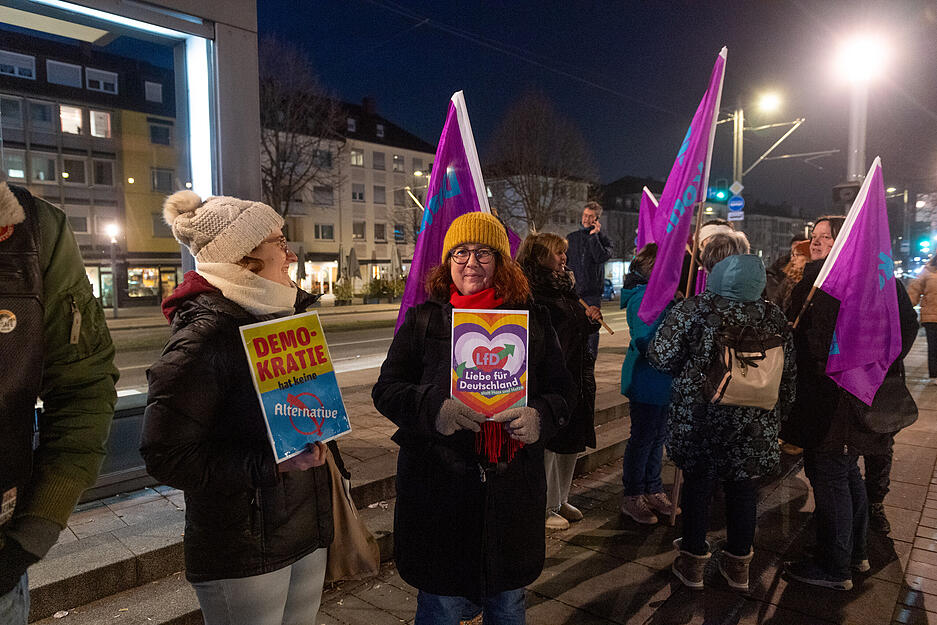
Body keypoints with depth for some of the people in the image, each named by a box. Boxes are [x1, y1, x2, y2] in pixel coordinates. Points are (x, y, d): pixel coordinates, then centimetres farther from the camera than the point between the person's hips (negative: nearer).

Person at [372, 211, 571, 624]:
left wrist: (539, 417, -15)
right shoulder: (423, 320, 0)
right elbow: (387, 389, -1)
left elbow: (559, 392, 8)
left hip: (513, 488, 2)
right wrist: (432, 409, -21)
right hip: (438, 487, -2)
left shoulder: (532, 321, 4)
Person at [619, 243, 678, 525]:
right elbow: (645, 341, -26)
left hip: (660, 381, 10)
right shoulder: (642, 297, -20)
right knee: (643, 437, 2)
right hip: (646, 381, -10)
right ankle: (632, 497, 18)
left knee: (658, 435, 18)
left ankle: (653, 490, 33)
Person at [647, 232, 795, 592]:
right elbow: (788, 371, 4)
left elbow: (660, 356, -12)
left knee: (697, 485, 12)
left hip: (701, 419, -3)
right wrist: (778, 415, 16)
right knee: (743, 488, 16)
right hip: (754, 425, 3)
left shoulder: (692, 310, -14)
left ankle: (692, 562, 26)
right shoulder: (773, 315, -2)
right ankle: (738, 565, 32)